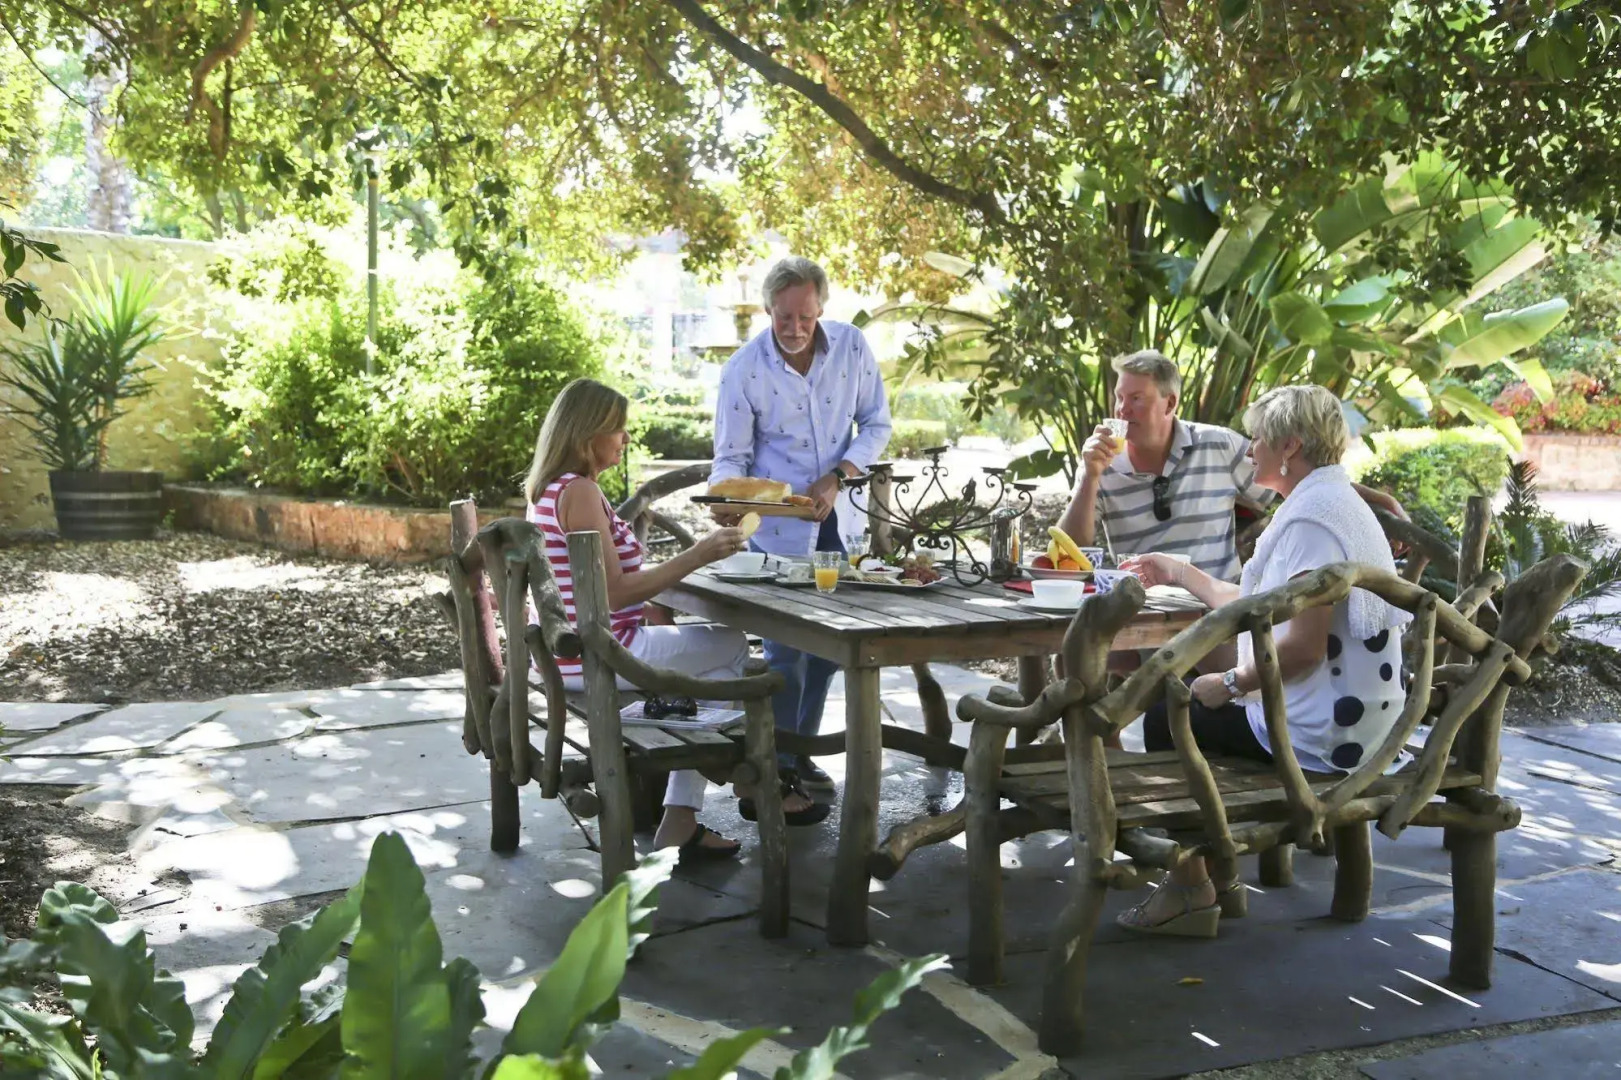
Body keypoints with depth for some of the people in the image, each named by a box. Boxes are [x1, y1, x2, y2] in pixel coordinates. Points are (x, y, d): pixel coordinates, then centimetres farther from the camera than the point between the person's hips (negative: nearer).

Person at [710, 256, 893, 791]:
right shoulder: (742, 370, -14)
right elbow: (731, 458, -9)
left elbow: (876, 425, 1)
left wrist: (837, 478, -14)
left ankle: (799, 749, 30)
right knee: (786, 647, -1)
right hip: (778, 529, -4)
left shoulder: (852, 346, -5)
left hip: (838, 521, 4)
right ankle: (780, 766, 13)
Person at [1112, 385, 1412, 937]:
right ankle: (1217, 868, 27)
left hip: (1321, 730, -11)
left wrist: (1233, 683, -13)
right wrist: (1178, 572, 29)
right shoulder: (1333, 502, 15)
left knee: (1166, 719, 3)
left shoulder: (1312, 516, -20)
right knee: (1187, 698, 22)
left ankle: (1190, 892, 13)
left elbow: (1303, 646, -27)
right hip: (1355, 717, 11)